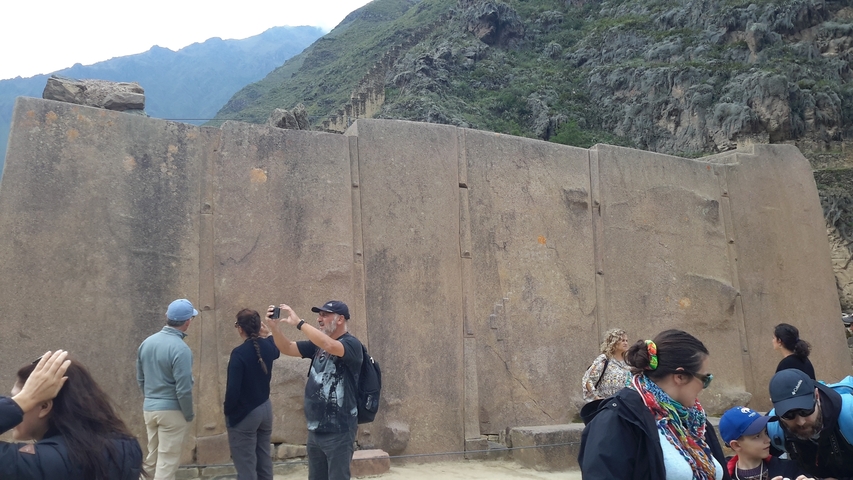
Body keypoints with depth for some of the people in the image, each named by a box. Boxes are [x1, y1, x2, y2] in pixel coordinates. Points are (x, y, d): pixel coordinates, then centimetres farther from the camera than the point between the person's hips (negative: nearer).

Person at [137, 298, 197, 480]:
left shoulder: (147, 342, 2)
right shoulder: (180, 349, -21)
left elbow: (140, 378, 12)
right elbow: (183, 389, -20)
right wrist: (189, 414, -7)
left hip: (149, 408, 7)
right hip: (171, 411, -7)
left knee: (152, 459, 19)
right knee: (167, 462, 2)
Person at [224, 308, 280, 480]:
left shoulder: (239, 353, -22)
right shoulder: (267, 347, -1)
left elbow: (233, 389, -21)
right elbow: (276, 352, 26)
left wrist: (228, 410, -6)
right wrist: (267, 334, 24)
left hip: (244, 414, -7)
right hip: (265, 408, 7)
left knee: (246, 466, 1)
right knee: (264, 462, 16)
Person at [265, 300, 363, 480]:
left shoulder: (352, 344, -13)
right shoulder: (317, 344, 10)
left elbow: (329, 346, -32)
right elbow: (287, 348, 8)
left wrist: (298, 322, -30)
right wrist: (275, 326, -9)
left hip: (338, 431, -7)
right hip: (315, 429, 8)